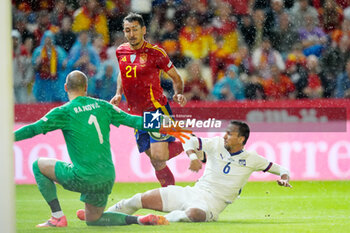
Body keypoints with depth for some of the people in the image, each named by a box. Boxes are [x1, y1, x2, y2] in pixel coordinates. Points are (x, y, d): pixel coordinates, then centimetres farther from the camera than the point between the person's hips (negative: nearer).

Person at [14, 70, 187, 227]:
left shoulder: (64, 112, -6)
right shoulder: (102, 106, 8)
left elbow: (33, 129, -10)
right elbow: (132, 121, 11)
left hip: (82, 178, -6)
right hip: (107, 178, 6)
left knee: (39, 165, 15)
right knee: (93, 220, 24)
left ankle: (58, 217, 8)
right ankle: (140, 220, 3)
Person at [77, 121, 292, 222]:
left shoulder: (250, 159, -1)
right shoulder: (216, 145, 4)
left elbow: (279, 169, 7)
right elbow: (190, 141, 3)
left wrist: (283, 178, -16)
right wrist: (193, 156, -18)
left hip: (212, 203, -3)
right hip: (192, 192, 4)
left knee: (194, 213, -45)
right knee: (142, 200, -3)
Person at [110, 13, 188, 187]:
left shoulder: (155, 52, -10)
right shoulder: (121, 51, 6)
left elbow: (175, 77, 1)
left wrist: (178, 94, -17)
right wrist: (118, 94, 8)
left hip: (157, 109, -5)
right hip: (137, 114, 5)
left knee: (158, 156, -20)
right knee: (157, 164, 6)